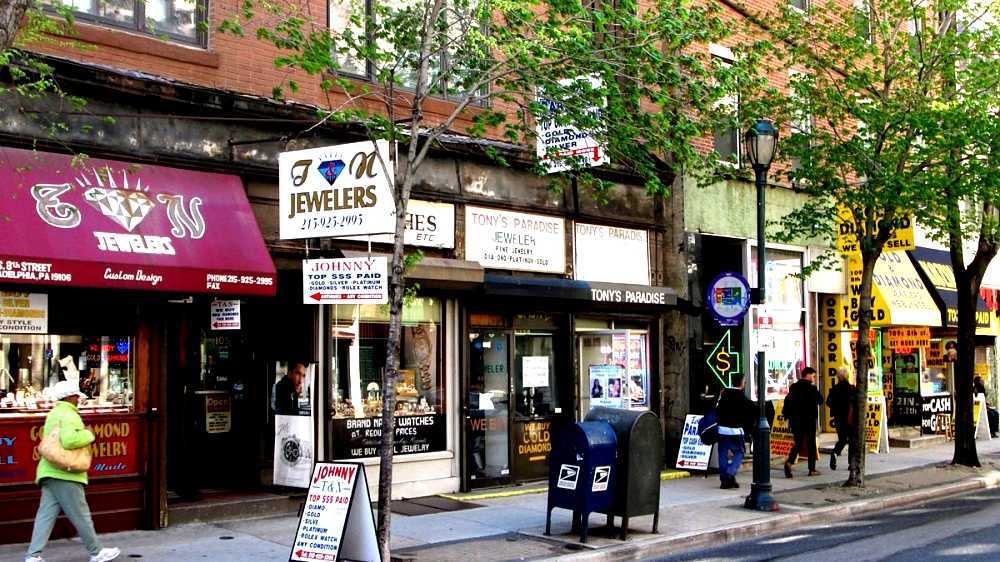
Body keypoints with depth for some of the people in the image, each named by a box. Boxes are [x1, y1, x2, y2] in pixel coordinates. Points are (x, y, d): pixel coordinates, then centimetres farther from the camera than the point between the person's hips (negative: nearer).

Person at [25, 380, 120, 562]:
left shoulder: (54, 414, 21)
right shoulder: (69, 415, -12)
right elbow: (70, 440, -28)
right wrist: (88, 435, -11)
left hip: (49, 472, 9)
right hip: (65, 473, -9)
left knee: (46, 514, 5)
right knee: (81, 515, 0)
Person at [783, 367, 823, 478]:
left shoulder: (793, 387, 7)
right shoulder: (811, 388, -9)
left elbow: (787, 401, 7)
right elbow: (820, 401, -5)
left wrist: (787, 417, 12)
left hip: (795, 419, 4)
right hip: (808, 419, -4)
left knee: (798, 443, 8)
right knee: (811, 444, 7)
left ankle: (789, 462, -17)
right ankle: (812, 469, 10)